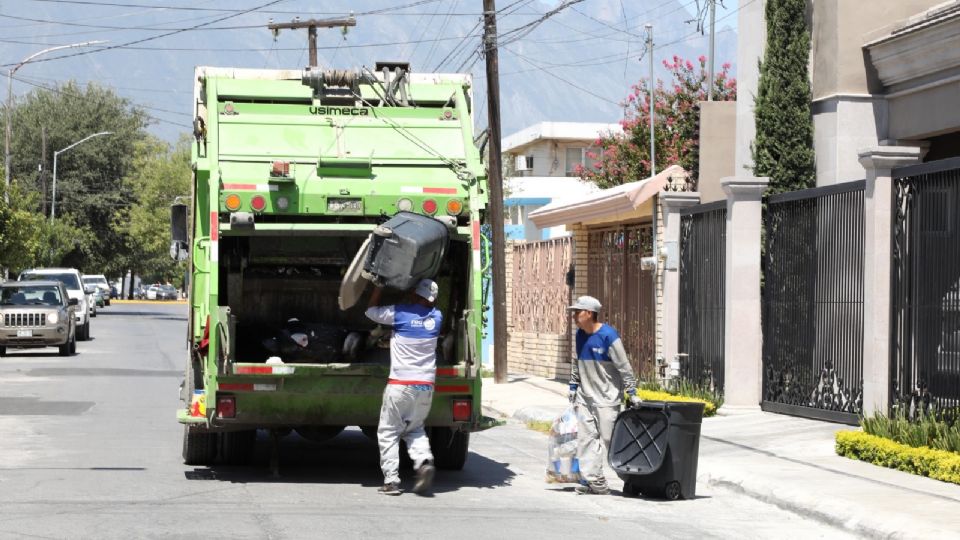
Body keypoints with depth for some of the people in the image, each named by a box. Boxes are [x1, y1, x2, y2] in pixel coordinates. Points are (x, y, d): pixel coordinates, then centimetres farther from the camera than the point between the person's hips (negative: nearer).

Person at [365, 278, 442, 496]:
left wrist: (379, 287, 20)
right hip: (426, 385, 5)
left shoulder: (400, 313, -7)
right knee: (415, 429, 20)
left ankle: (391, 480, -1)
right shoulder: (436, 317, 5)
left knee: (388, 432, 6)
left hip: (401, 384, -4)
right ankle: (424, 461, -7)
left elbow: (371, 311, 10)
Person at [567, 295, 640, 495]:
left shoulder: (608, 335, -15)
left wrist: (632, 393, -11)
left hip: (607, 396, -7)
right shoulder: (580, 334, 7)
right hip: (585, 395, 7)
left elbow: (624, 367, -12)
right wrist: (573, 387, 17)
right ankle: (590, 478, 1)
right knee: (586, 437, 0)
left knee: (608, 438, -3)